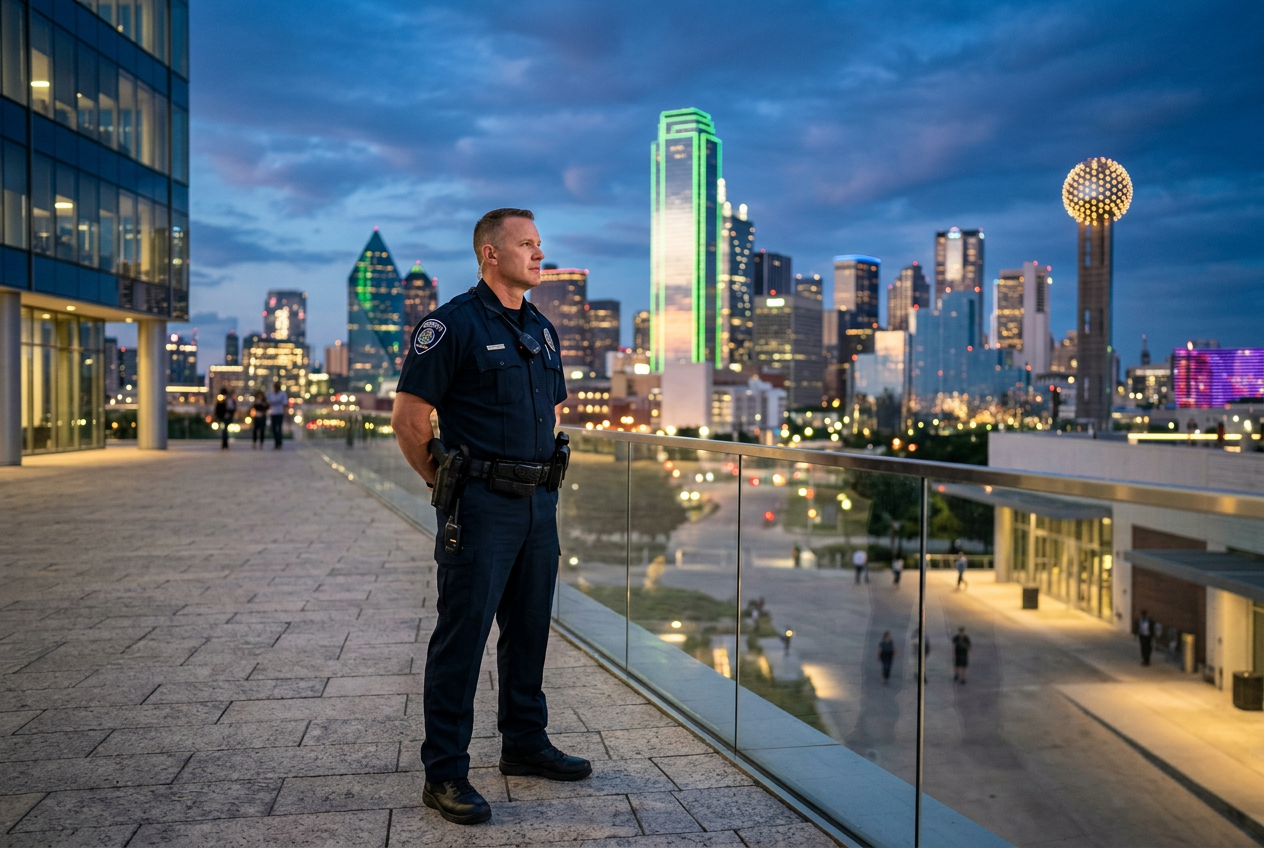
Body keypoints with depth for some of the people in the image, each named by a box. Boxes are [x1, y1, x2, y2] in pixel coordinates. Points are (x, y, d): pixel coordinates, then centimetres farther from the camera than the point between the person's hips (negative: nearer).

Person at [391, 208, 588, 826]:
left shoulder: (541, 329, 14)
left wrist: (543, 480, 16)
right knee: (462, 636, -1)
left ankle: (525, 744, 31)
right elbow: (408, 419, -11)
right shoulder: (453, 324, -10)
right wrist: (449, 487, -4)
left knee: (529, 631, 16)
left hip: (538, 503, 8)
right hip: (481, 507, -7)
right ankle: (445, 773, 9)